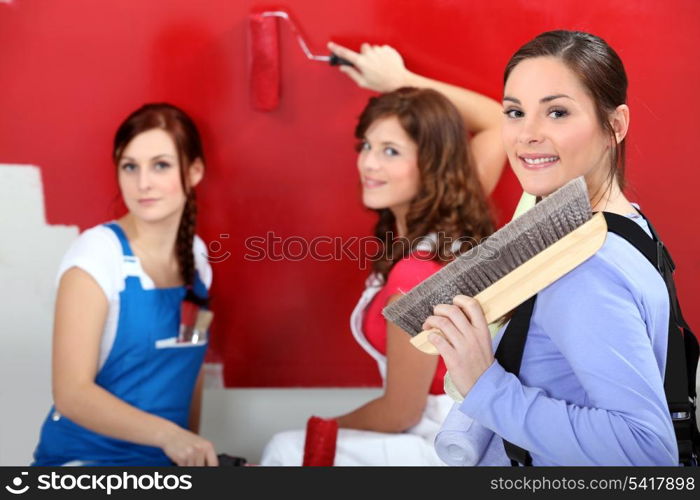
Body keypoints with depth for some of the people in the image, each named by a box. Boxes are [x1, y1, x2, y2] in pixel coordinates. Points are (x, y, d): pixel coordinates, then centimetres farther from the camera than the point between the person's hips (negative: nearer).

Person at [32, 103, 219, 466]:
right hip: (84, 458, -6)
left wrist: (191, 449, 13)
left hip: (165, 458, 6)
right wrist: (168, 434, -30)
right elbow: (72, 393, -19)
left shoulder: (196, 255, 4)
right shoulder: (97, 254, -13)